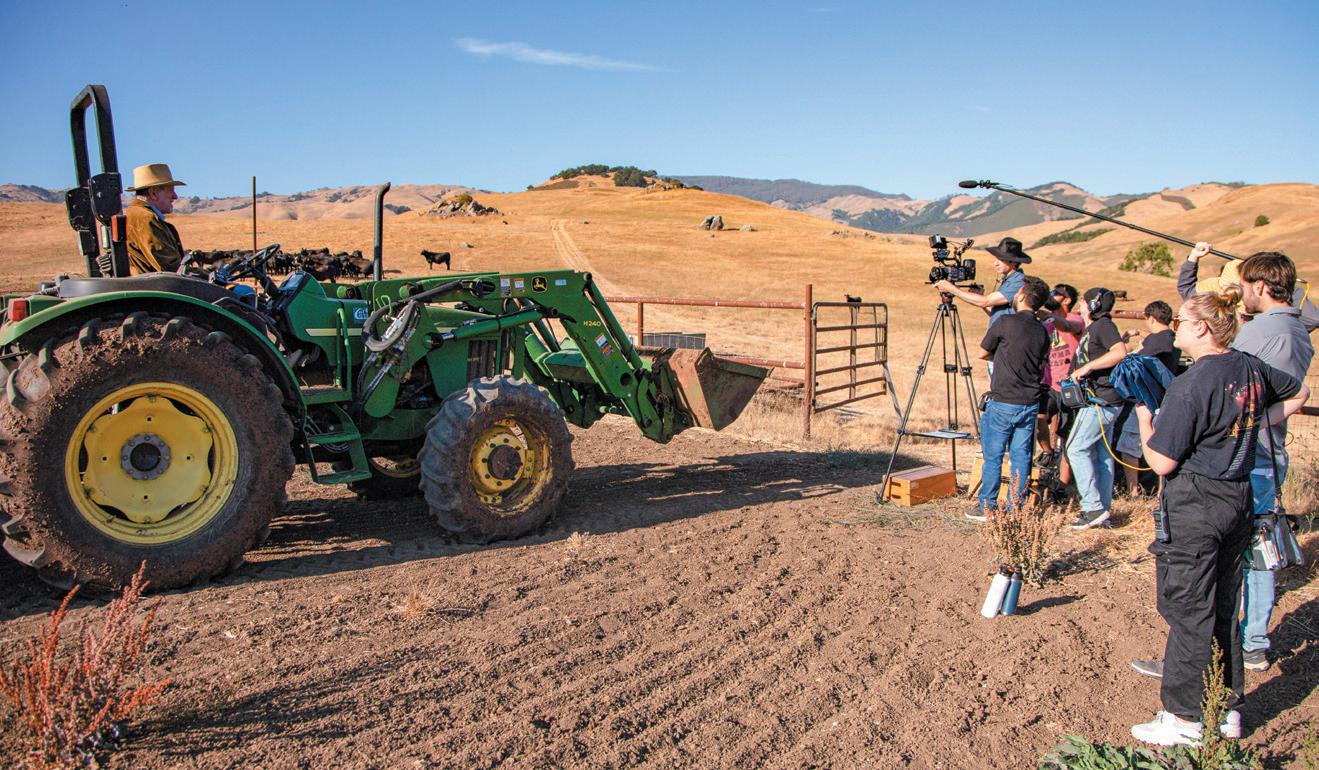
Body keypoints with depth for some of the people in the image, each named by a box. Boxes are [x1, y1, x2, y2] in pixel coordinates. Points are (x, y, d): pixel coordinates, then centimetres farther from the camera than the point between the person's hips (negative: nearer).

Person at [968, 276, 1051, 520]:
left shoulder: (1005, 323, -11)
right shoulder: (1042, 331, 6)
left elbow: (982, 353, 1)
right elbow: (1041, 367, 14)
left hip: (1002, 402, -5)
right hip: (1030, 404, 5)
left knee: (992, 457, 4)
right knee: (1021, 456, 10)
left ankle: (988, 508, 9)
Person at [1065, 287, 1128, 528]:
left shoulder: (1103, 325, -11)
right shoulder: (1092, 329, 18)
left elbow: (1120, 352, -26)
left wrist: (1087, 367, -25)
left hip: (1101, 400, -10)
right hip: (1106, 401, 10)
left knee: (1077, 448, -9)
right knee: (1102, 455, 11)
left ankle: (1093, 507, -9)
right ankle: (1103, 510, 16)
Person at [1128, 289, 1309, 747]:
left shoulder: (1189, 386, -20)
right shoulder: (1252, 369, 4)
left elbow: (1162, 463, -18)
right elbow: (1299, 394, 25)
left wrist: (1144, 418, -4)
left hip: (1195, 506, -8)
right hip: (1239, 501, 8)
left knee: (1189, 613, 2)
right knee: (1223, 610, 17)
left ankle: (1185, 719, 12)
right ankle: (1228, 709, 27)